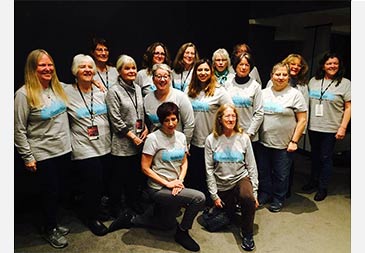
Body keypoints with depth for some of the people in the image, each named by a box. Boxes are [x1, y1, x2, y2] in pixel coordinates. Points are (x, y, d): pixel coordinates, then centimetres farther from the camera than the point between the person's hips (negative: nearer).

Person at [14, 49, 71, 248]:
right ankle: (49, 230, 31)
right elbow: (19, 130, -12)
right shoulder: (24, 94, -14)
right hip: (43, 155, -6)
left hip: (64, 150, 6)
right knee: (49, 192, 9)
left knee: (58, 190, 18)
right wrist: (27, 157, -11)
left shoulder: (57, 88, 5)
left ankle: (53, 224, 39)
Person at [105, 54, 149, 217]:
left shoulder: (137, 88, 10)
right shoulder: (114, 91, -10)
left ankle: (133, 202, 37)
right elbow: (116, 120, -14)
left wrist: (145, 129, 1)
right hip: (122, 143, -6)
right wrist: (133, 136, -14)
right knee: (119, 176, 7)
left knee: (136, 173, 17)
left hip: (139, 141, 6)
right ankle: (116, 207, 26)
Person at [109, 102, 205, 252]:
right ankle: (182, 233, 2)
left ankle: (132, 220, 32)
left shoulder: (181, 136, 3)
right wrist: (167, 183, -17)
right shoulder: (153, 138, -16)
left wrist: (180, 180, -8)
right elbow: (145, 168, -15)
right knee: (199, 198, -21)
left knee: (168, 225, 19)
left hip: (175, 187, 7)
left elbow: (184, 162, 10)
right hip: (158, 189, -7)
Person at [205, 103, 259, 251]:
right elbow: (209, 169, -7)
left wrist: (254, 193, -7)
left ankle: (247, 234, -8)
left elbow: (252, 167, -2)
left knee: (248, 198, -33)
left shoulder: (243, 138, -5)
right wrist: (214, 195, -8)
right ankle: (231, 203, 44)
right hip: (221, 185, 1)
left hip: (241, 178, -1)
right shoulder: (211, 140, -8)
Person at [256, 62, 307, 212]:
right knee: (263, 172, 16)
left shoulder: (295, 94, -5)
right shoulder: (263, 93, 6)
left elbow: (302, 120, -6)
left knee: (281, 175, 11)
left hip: (284, 144, -3)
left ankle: (278, 199, 31)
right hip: (263, 142, 4)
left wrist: (294, 141, -10)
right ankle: (264, 195, 37)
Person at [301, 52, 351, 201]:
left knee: (326, 158, 5)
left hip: (331, 128, -3)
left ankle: (322, 188, 20)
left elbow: (348, 107, -5)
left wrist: (343, 127, -11)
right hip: (313, 126, 4)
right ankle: (313, 182, 34)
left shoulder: (345, 83, -4)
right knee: (314, 155, 16)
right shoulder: (313, 81, 6)